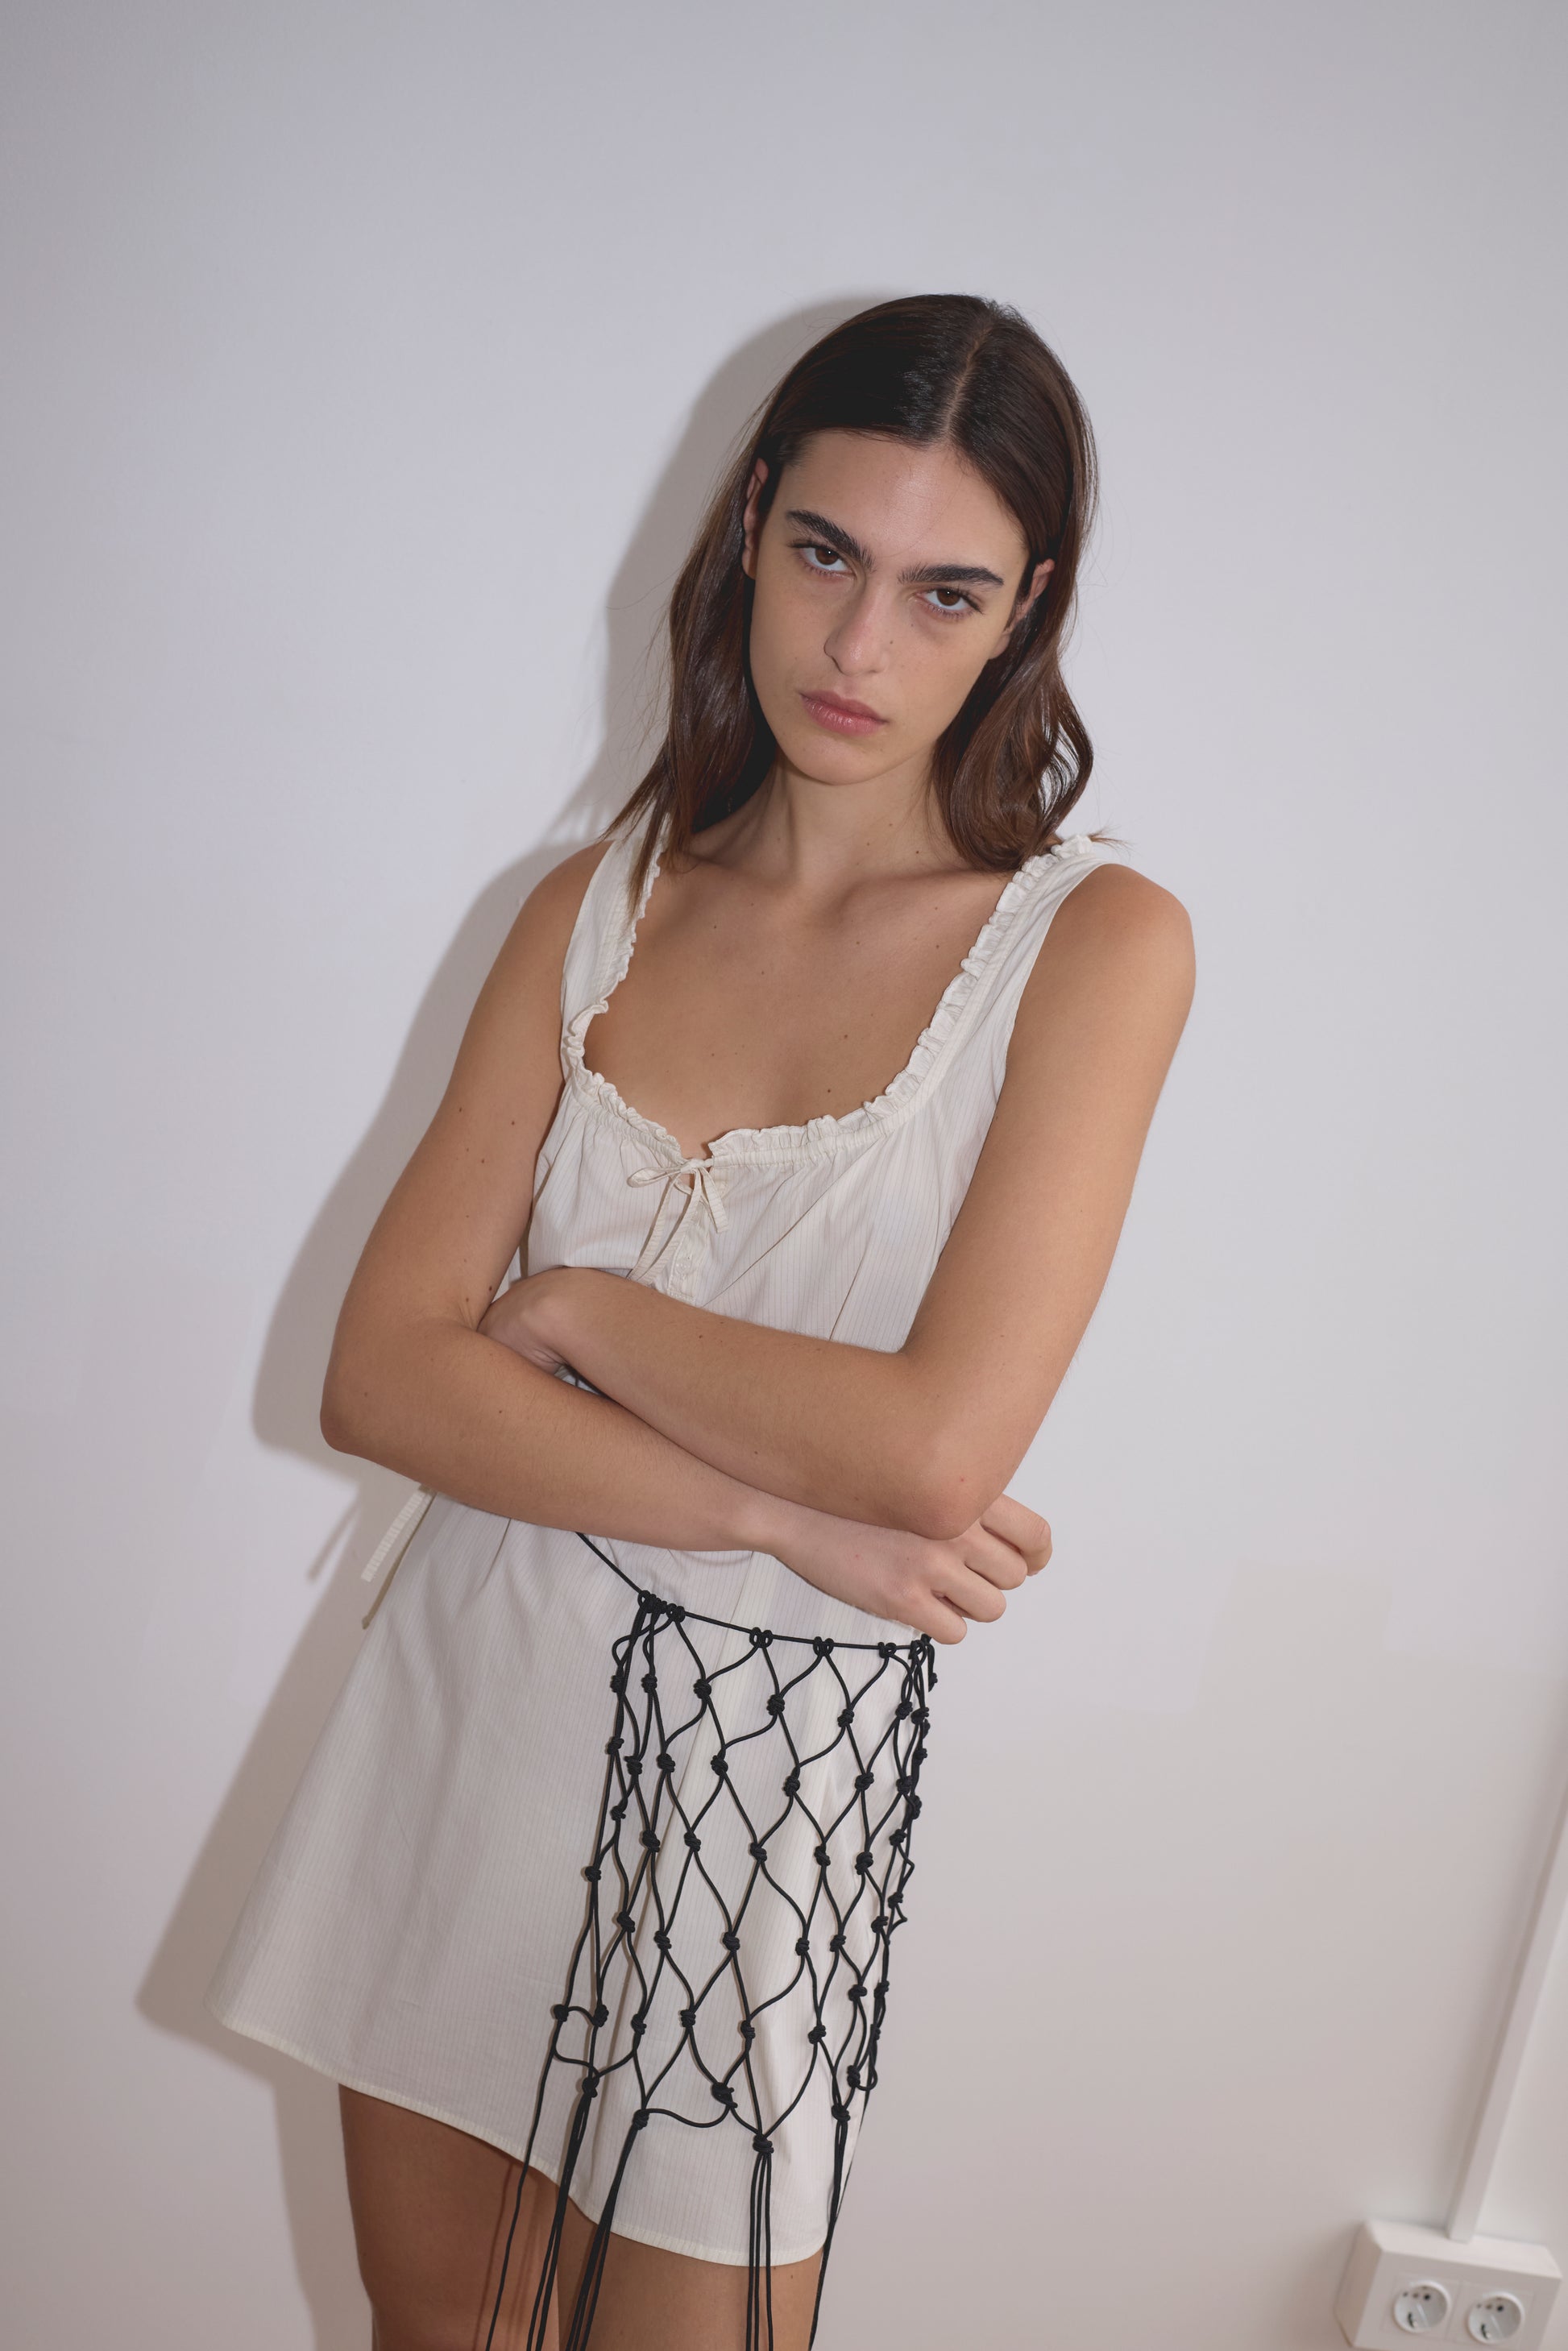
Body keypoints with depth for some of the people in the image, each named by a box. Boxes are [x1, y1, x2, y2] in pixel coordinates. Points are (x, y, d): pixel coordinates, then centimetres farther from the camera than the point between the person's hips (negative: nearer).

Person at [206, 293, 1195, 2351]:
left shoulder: (1093, 940, -9)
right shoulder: (605, 904, 2)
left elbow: (937, 1449, -19)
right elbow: (378, 1377, -6)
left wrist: (578, 1303, -8)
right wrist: (782, 1507, -16)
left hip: (775, 1743, -3)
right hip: (473, 1684, 4)